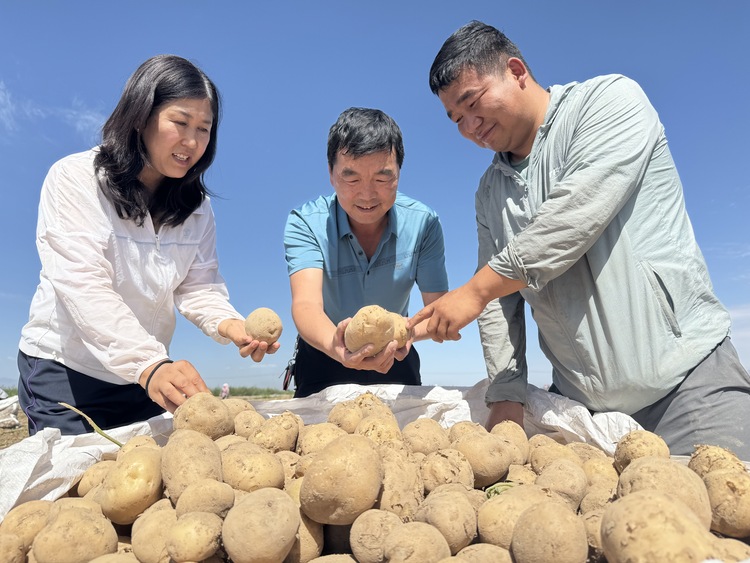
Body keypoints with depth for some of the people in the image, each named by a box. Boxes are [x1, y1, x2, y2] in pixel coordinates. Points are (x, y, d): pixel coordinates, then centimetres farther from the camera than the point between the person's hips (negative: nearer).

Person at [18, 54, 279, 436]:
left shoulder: (197, 206, 1)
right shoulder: (74, 179, -15)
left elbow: (199, 285, -6)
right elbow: (83, 286, -26)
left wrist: (228, 323, -29)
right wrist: (150, 363, -39)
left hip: (147, 376, 4)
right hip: (64, 369, -4)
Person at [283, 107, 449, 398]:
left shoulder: (423, 223, -14)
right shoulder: (305, 223, -18)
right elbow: (306, 302, -32)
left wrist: (411, 330, -40)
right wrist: (335, 346, -55)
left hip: (393, 359, 2)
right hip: (324, 359, -1)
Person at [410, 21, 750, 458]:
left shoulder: (611, 99, -5)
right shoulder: (491, 191, 12)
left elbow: (575, 217, -22)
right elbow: (499, 300, 8)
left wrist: (475, 291, -18)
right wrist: (506, 396, -1)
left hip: (685, 375, -4)